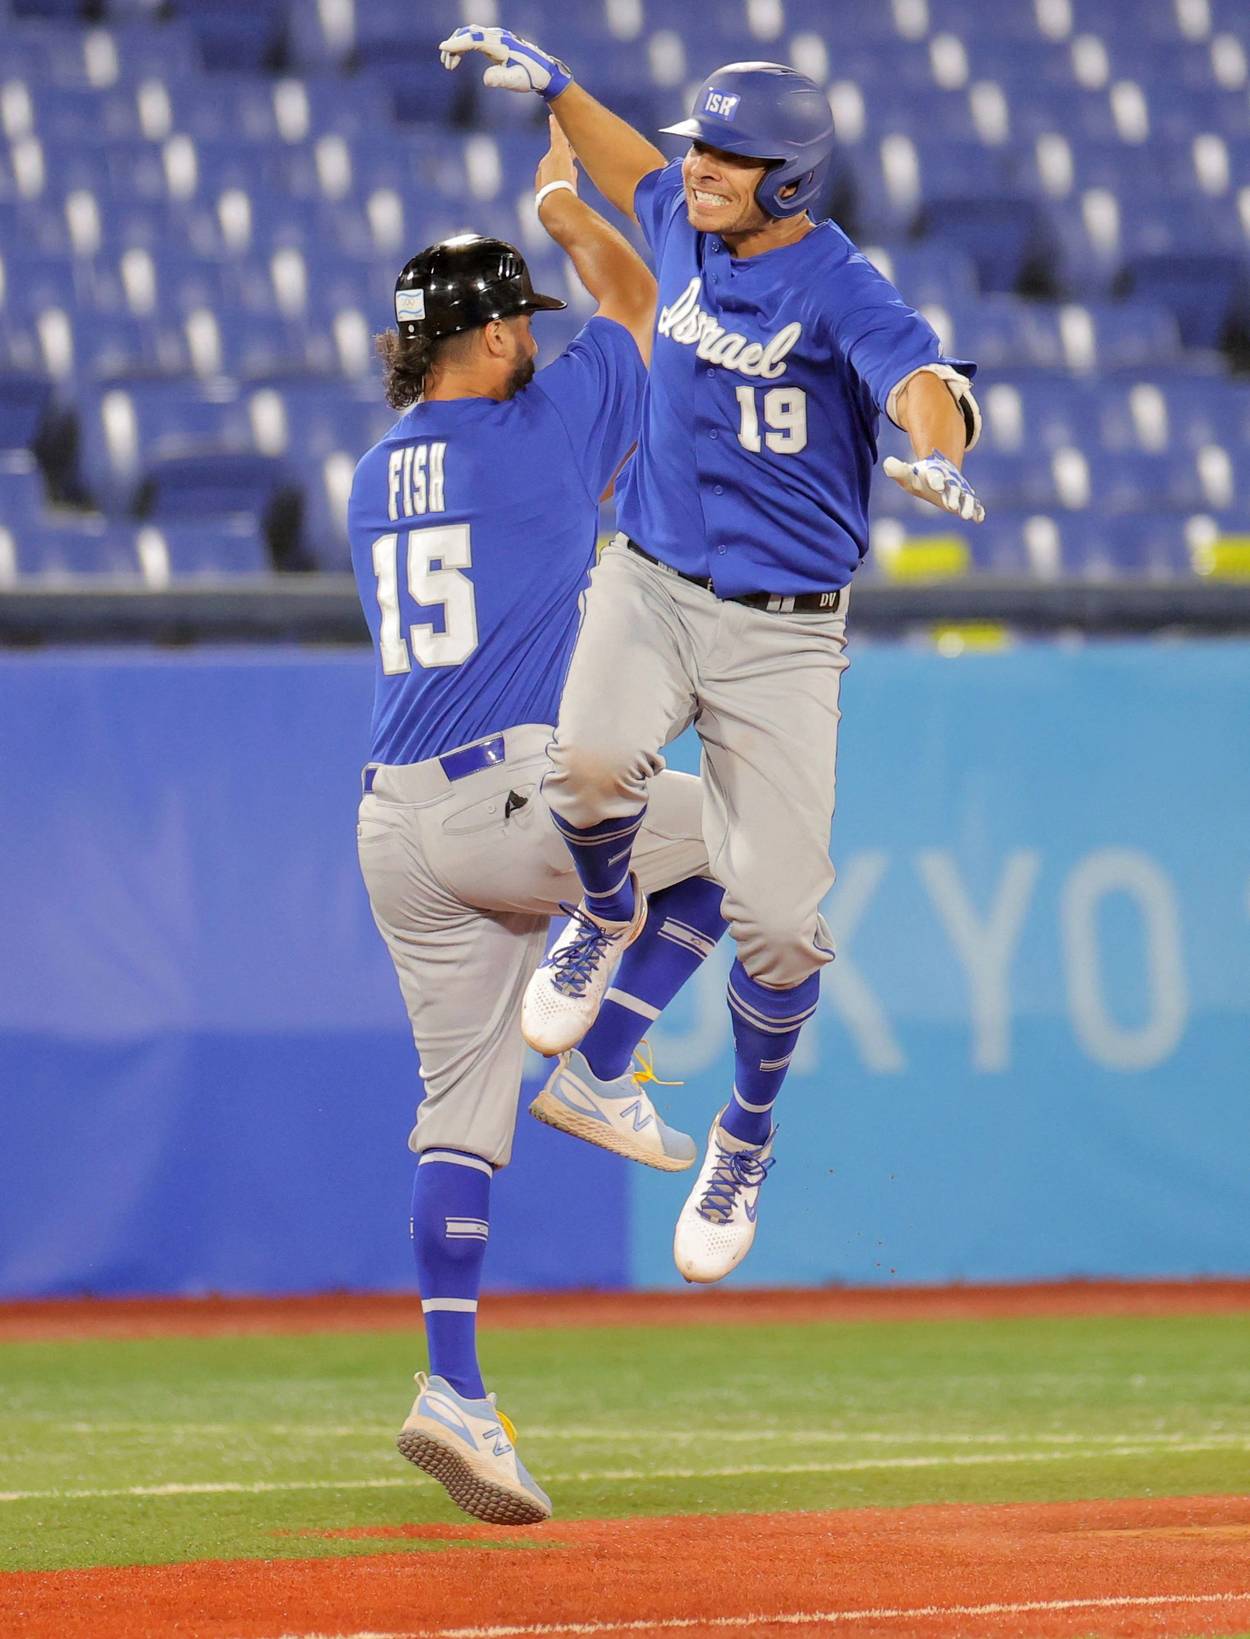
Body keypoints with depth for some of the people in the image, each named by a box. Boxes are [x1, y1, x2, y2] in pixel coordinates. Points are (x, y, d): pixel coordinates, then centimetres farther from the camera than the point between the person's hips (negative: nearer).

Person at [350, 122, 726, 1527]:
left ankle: (453, 1387, -3)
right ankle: (600, 1075, 11)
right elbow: (636, 301, 12)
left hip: (399, 825, 7)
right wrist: (566, 205, 28)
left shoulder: (373, 478, 16)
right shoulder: (537, 433, -4)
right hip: (514, 803, -7)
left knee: (462, 1106, 5)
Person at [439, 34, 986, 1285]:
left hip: (781, 631, -4)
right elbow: (637, 181, 31)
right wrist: (555, 89, 23)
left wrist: (935, 456, -56)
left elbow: (925, 381, -35)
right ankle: (607, 916, 6)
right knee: (589, 761, -29)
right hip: (649, 587, 4)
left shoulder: (839, 291, -15)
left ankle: (746, 1137, 20)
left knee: (778, 920, -8)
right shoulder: (688, 235, 5)